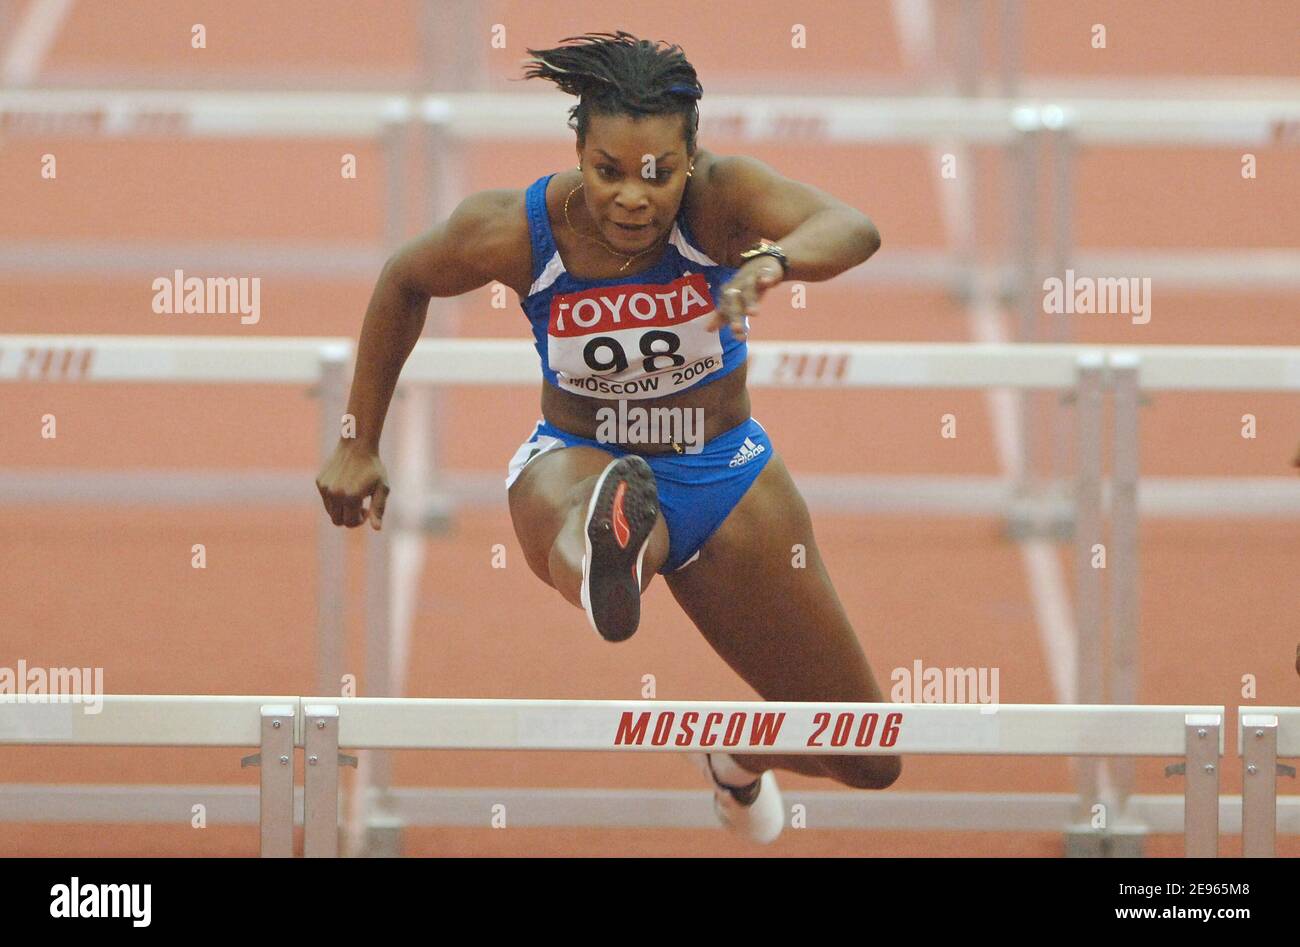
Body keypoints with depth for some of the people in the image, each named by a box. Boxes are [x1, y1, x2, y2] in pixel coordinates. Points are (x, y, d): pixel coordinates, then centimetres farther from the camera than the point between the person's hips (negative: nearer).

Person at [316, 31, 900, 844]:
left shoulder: (719, 197, -22)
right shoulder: (516, 231, -19)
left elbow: (856, 229, -41)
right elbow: (404, 284, 3)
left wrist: (773, 262, -64)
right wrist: (360, 446, 8)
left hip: (726, 480, 2)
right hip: (577, 463, -2)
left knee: (869, 764, 8)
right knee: (573, 527, -45)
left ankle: (737, 755, 39)